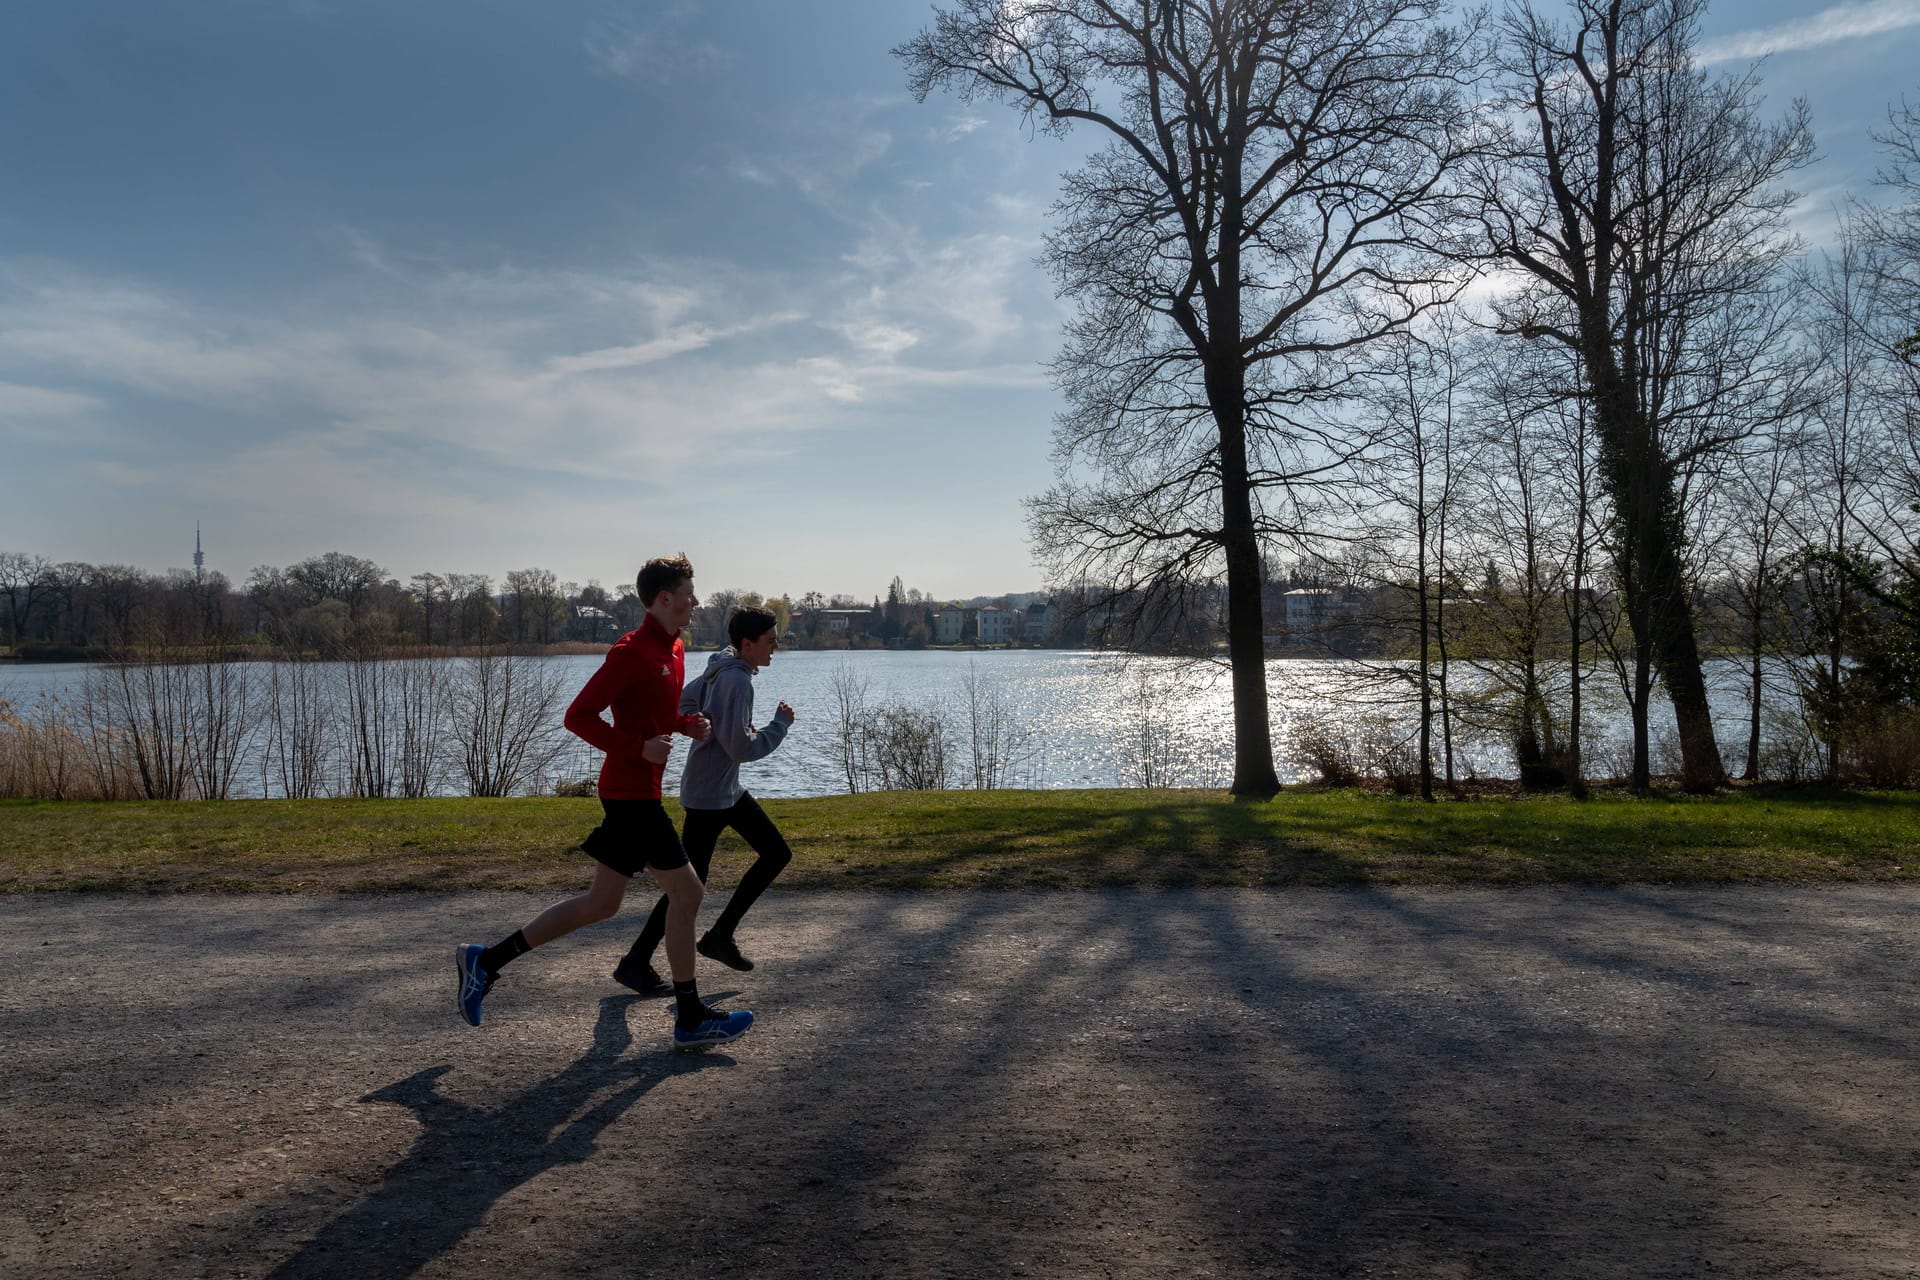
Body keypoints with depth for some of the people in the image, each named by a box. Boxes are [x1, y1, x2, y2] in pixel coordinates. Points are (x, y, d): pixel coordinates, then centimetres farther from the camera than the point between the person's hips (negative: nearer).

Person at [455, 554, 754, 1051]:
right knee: (686, 892, -3)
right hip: (631, 792, -10)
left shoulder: (674, 648, 13)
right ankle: (691, 1019, 9)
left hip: (636, 792, 10)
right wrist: (639, 747, -21)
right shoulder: (631, 651, -16)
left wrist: (688, 724, 6)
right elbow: (578, 716, -17)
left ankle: (487, 960, 21)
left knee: (600, 904, 13)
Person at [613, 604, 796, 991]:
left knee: (776, 852, 12)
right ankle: (635, 963, 10)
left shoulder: (719, 669, 6)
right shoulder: (736, 680, -22)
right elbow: (742, 749, -25)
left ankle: (719, 937, 17)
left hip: (728, 790, 10)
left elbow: (678, 707, 14)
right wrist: (781, 724, -13)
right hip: (707, 795, -10)